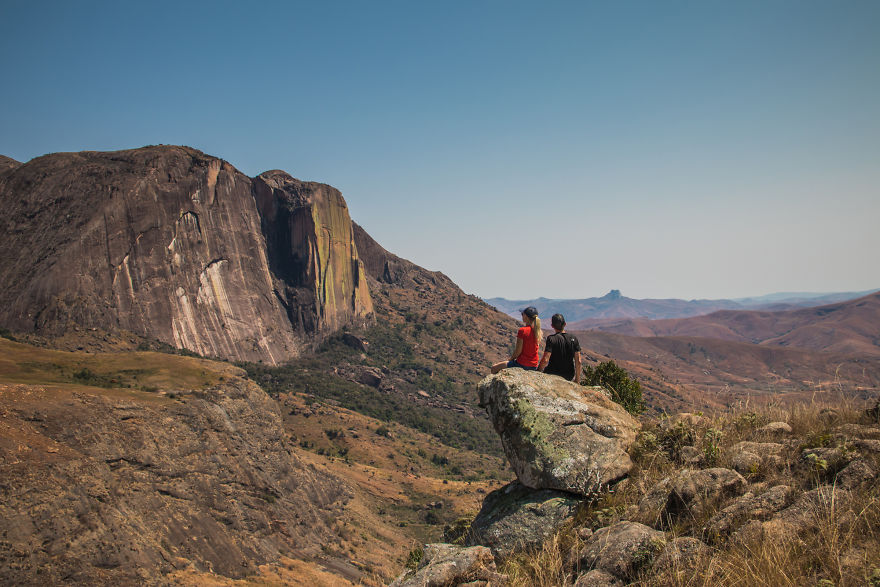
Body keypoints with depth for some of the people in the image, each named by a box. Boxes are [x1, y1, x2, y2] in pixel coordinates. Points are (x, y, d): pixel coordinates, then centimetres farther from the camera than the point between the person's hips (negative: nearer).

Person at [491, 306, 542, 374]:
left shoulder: (522, 331, -18)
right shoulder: (537, 331, 2)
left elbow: (518, 351, -16)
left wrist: (511, 359, 2)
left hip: (522, 364, -8)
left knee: (494, 368, 5)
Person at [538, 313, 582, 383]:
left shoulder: (551, 339, -16)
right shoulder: (574, 338, -4)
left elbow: (545, 360, -22)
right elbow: (578, 361, -3)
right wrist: (577, 379, 7)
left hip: (553, 375, -4)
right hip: (569, 377, 4)